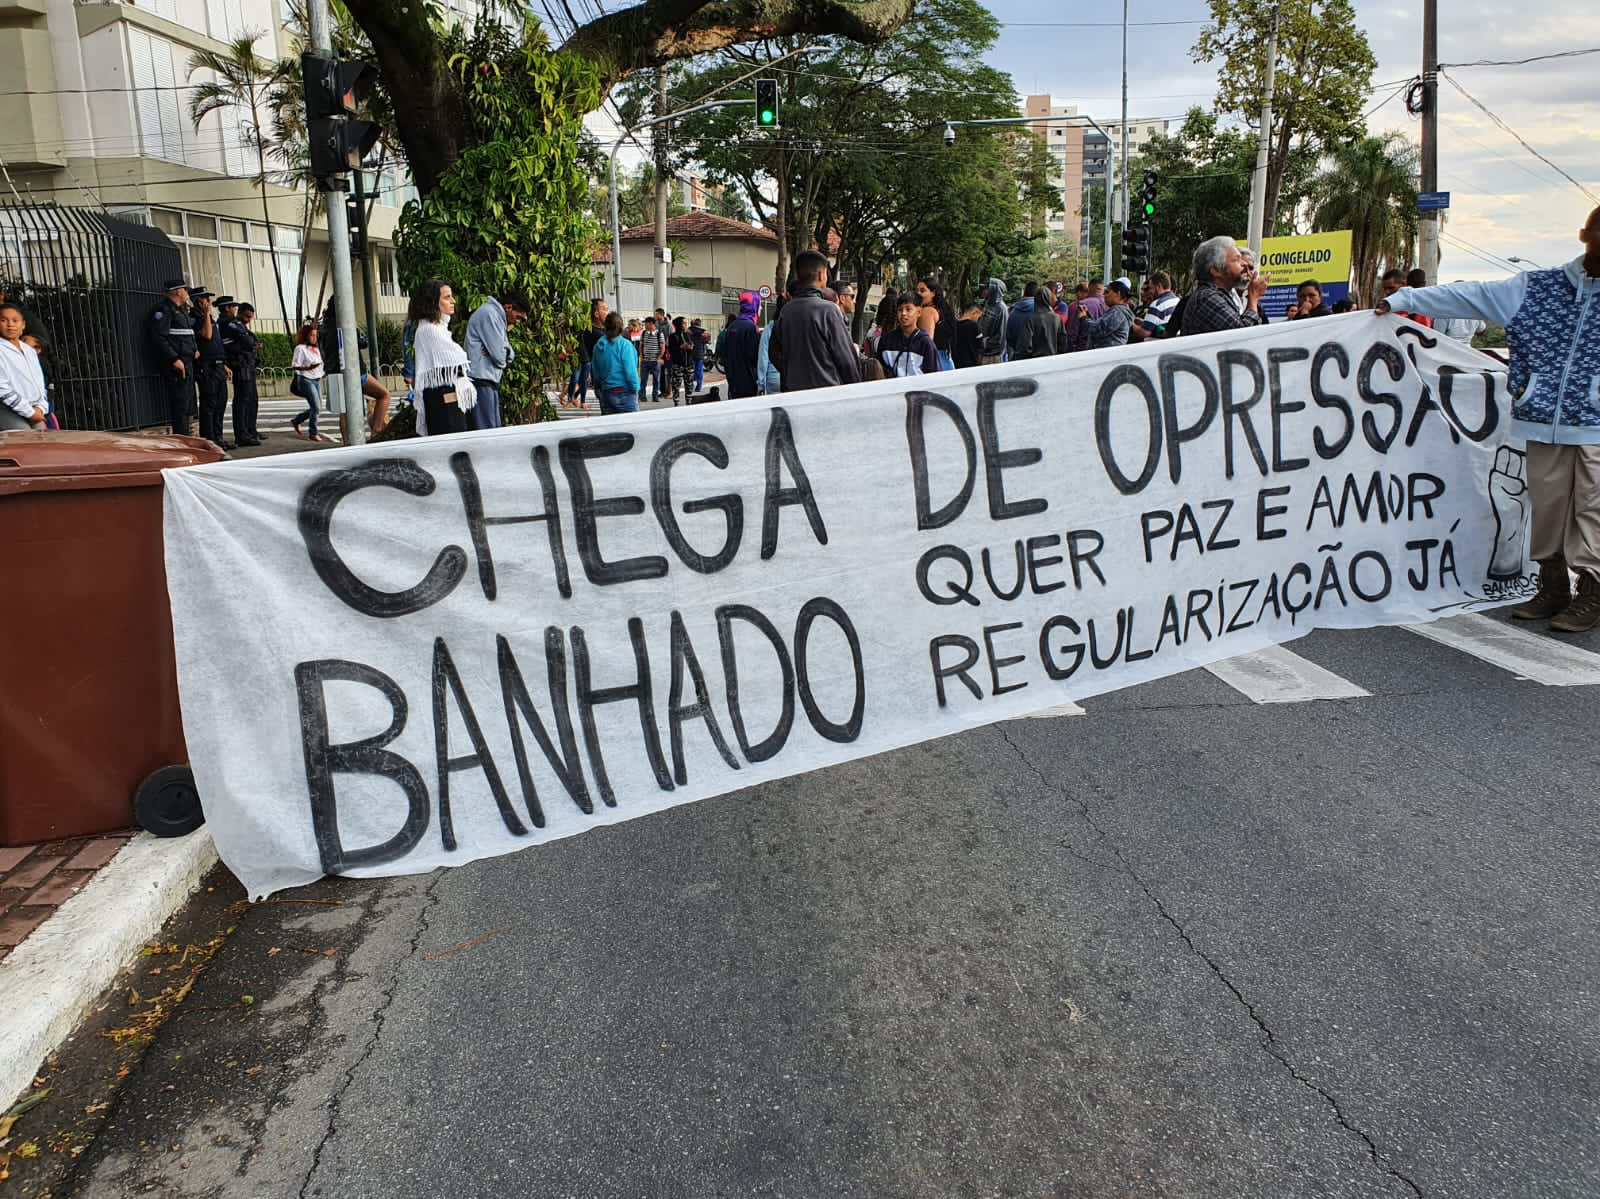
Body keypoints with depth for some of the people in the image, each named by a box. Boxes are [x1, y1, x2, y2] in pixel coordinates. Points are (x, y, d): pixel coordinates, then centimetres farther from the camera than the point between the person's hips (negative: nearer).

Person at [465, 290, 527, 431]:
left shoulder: (496, 316, 21)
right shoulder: (489, 314, -11)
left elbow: (510, 354, 13)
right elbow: (499, 357, -17)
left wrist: (505, 352, -9)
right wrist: (504, 355, 5)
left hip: (490, 382, 10)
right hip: (481, 381, -10)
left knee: (495, 429, 9)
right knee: (488, 434, -13)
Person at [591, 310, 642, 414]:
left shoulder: (598, 345, 6)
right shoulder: (624, 345, -12)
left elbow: (595, 371, 12)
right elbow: (630, 371, -14)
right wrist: (635, 388, -3)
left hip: (606, 392, 6)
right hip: (624, 392, -6)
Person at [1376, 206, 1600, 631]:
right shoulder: (1538, 288, 8)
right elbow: (1467, 296, 8)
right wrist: (1403, 298, 6)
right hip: (1544, 420, 2)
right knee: (1546, 502, 7)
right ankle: (1553, 587, 20)